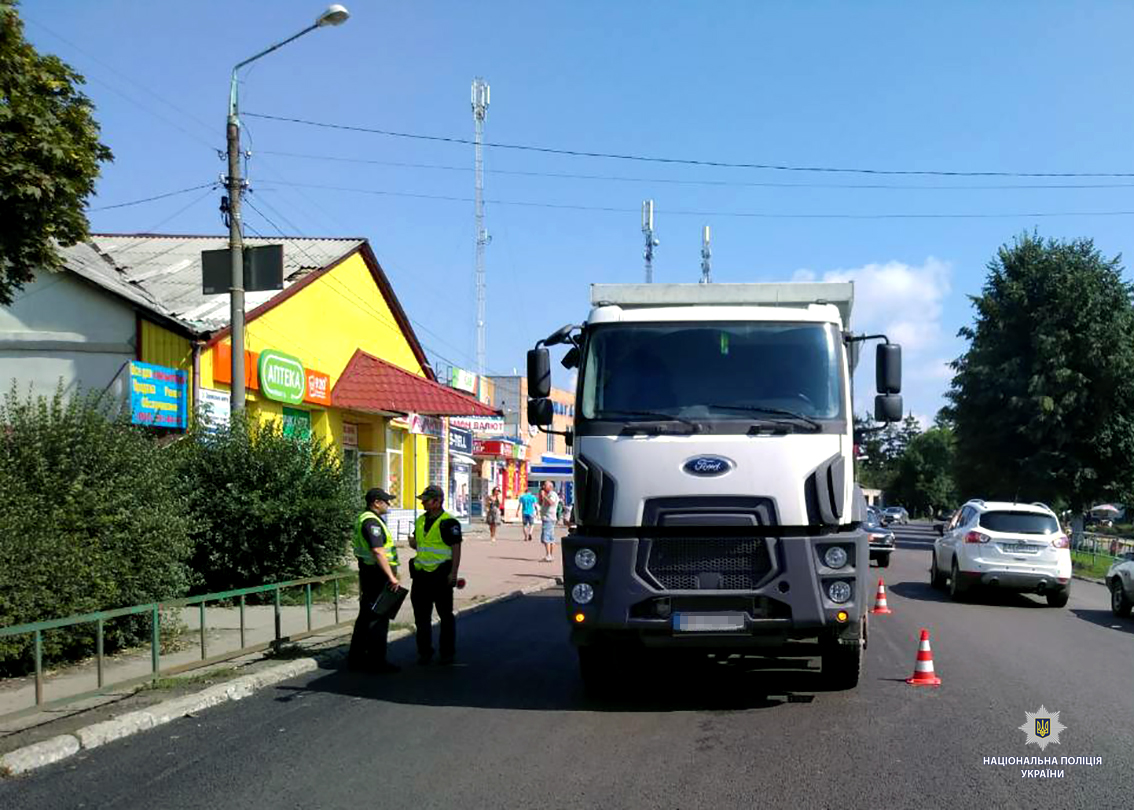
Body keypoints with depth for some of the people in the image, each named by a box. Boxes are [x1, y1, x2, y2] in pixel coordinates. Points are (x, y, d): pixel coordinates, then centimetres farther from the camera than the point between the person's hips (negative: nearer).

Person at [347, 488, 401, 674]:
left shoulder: (363, 519, 17)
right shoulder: (371, 522, -17)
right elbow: (377, 552, -25)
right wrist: (391, 576, -26)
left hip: (367, 572, 11)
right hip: (377, 573, -11)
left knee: (366, 616, 16)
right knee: (378, 618, -6)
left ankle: (356, 658, 22)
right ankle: (376, 661, -2)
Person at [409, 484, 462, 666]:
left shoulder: (448, 523, -10)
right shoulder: (421, 521, 13)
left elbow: (456, 549, -12)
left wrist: (453, 573, -19)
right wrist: (413, 542, -1)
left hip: (440, 576, -7)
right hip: (421, 574, 7)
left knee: (445, 615, 4)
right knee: (421, 615, 9)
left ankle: (447, 653, 13)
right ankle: (424, 652, 19)